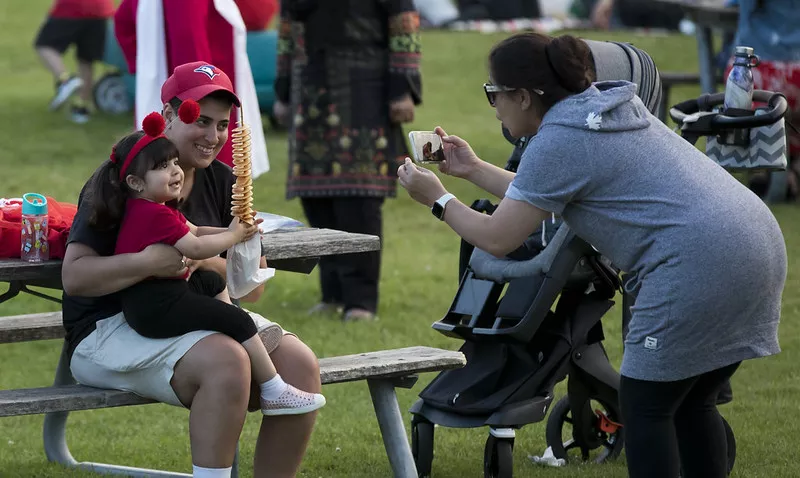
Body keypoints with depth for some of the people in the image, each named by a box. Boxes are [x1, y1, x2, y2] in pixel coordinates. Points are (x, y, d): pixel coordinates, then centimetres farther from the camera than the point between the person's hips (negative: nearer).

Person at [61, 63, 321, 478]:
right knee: (225, 362, -34)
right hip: (112, 329, -7)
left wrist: (212, 264, -17)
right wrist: (147, 263, -33)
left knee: (301, 365, -16)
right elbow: (73, 276, -18)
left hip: (198, 319, 7)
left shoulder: (221, 182, 11)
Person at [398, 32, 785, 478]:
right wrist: (474, 170, 34)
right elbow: (539, 198, 32)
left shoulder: (556, 142, -6)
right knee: (691, 403, 18)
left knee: (644, 407, 2)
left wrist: (438, 199, 14)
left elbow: (498, 238, -1)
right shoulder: (606, 105, 21)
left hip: (698, 266, -9)